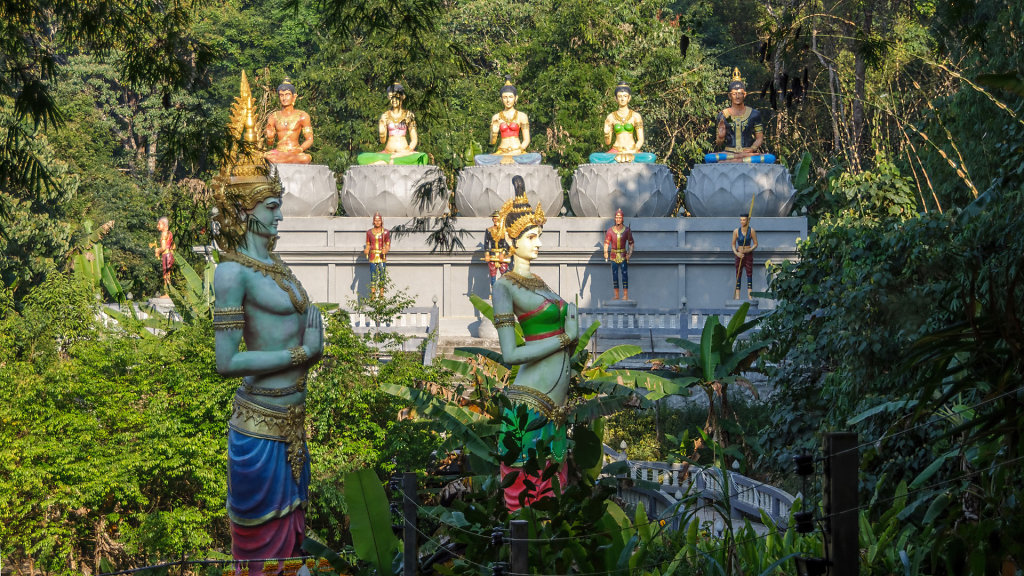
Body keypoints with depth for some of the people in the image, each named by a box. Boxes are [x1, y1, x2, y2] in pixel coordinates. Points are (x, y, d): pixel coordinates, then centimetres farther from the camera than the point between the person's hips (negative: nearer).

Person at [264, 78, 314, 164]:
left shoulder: (302, 116, 6)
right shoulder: (273, 117, 13)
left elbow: (309, 140, 3)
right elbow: (269, 144, 15)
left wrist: (299, 150, -16)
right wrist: (270, 138, -9)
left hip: (295, 152, 0)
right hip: (279, 151, 0)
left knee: (306, 158, -38)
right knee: (267, 156, -37)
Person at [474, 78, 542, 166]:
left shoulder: (522, 116, 7)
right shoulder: (496, 118, 12)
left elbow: (526, 140, 5)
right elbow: (492, 142, 11)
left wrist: (517, 152, -11)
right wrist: (494, 132, -8)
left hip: (518, 153, -1)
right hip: (501, 153, 1)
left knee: (536, 157, -36)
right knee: (477, 158, -29)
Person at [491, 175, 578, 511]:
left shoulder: (538, 281, 17)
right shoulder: (505, 286, -7)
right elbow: (511, 354, -15)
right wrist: (566, 337, -11)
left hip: (556, 403, 8)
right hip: (531, 403, -8)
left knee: (550, 485, 11)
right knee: (526, 490, -5)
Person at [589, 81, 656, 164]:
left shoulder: (635, 116, 7)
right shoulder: (611, 117, 9)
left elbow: (640, 140, 5)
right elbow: (607, 143, 9)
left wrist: (633, 151, -12)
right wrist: (606, 134, -12)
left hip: (632, 152, -1)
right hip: (616, 151, 2)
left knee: (651, 157, -34)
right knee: (593, 157, -30)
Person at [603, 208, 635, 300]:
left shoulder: (627, 230, -2)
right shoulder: (610, 230, 0)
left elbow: (631, 243, 1)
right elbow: (606, 243, -2)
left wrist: (629, 253, -14)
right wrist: (605, 252, -18)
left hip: (623, 255, -2)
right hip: (614, 256, 2)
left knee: (624, 274, -7)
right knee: (614, 275, 5)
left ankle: (625, 295, -4)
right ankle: (616, 295, 12)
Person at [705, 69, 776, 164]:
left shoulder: (754, 114, 9)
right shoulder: (723, 115, 9)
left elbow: (759, 138, 9)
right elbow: (718, 145, 12)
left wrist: (751, 149, -12)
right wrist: (720, 137, -13)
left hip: (748, 152, 0)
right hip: (728, 152, 0)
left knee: (770, 158, -34)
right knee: (708, 158, -35)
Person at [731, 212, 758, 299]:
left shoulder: (752, 231, -4)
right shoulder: (736, 231, -2)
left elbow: (755, 244, 1)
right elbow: (733, 244, 3)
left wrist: (749, 250, -16)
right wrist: (736, 253, -14)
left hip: (749, 254, -1)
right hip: (739, 255, 1)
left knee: (749, 275, -4)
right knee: (738, 276, 0)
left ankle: (750, 296, -6)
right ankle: (737, 296, -1)